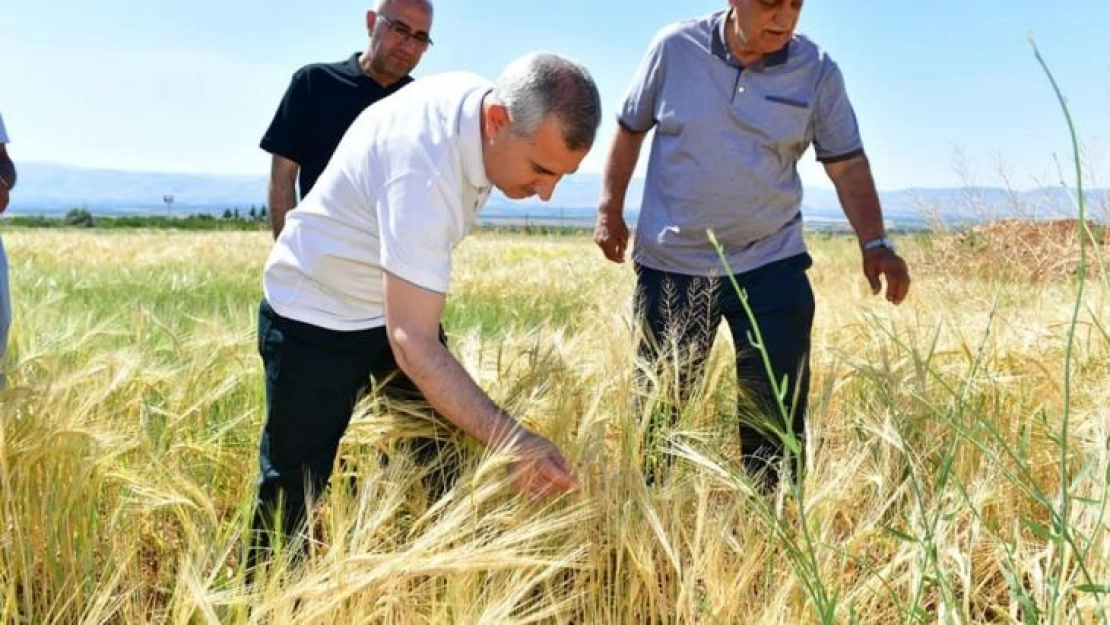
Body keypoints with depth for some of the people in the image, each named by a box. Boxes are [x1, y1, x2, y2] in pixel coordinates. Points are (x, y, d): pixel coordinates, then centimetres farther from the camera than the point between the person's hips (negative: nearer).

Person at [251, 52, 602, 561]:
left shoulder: (481, 97, -11)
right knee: (293, 498, 0)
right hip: (315, 323, -7)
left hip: (399, 306, 8)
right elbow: (412, 343, -38)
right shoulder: (424, 170, -37)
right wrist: (513, 442, -42)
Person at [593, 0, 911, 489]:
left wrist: (875, 243, -15)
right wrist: (610, 209, 3)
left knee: (777, 411, 1)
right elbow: (630, 128, 6)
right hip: (670, 264, 0)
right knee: (657, 400, 12)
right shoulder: (674, 48, -6)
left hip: (771, 266, 0)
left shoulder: (817, 71, -5)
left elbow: (847, 163, -3)